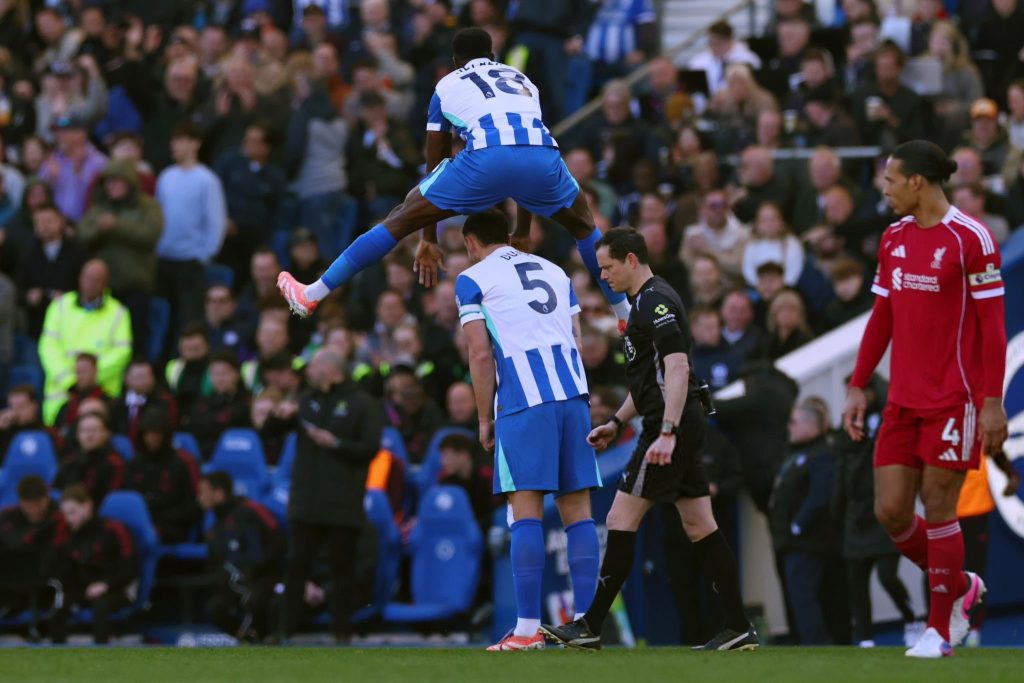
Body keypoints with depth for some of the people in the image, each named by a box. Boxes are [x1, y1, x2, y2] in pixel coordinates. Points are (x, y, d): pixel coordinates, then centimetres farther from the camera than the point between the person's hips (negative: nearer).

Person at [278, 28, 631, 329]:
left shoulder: (448, 86, 29)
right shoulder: (521, 79, 37)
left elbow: (436, 165, 31)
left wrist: (429, 240, 38)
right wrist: (522, 233, 50)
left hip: (488, 156, -2)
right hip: (542, 153, 2)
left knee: (400, 220, 10)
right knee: (585, 226, 33)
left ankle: (313, 294, 10)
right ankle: (626, 315, 36)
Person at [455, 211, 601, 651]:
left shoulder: (473, 280, 6)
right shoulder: (554, 271, 22)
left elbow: (481, 354, -2)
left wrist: (484, 418, 5)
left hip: (523, 402, -5)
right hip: (573, 394, 5)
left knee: (526, 512, -6)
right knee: (577, 511, 4)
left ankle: (528, 630, -10)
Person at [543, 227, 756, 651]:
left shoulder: (656, 302, -13)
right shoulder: (646, 302, 20)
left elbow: (677, 367, -23)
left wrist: (667, 433, -29)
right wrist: (616, 422, 27)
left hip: (672, 428, -11)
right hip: (684, 427, 11)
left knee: (621, 520, -7)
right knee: (700, 528, 8)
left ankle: (590, 627, -5)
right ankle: (739, 629, 6)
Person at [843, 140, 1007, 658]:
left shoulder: (970, 239, -11)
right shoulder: (893, 238, 11)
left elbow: (992, 324, -12)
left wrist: (992, 402, -16)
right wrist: (858, 387, 13)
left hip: (953, 400, -7)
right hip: (903, 401, 7)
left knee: (937, 509, -4)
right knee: (890, 510, 3)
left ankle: (941, 629, 8)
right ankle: (960, 588, 25)